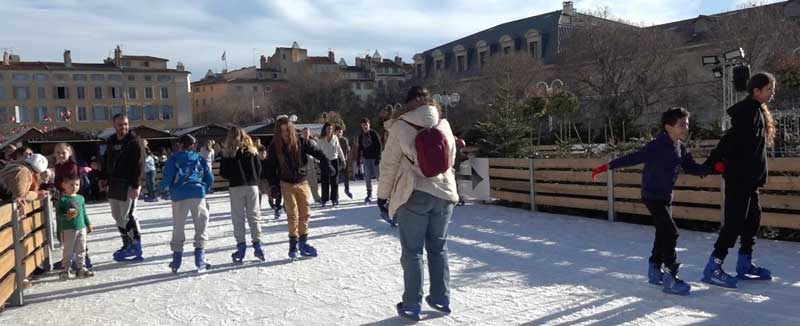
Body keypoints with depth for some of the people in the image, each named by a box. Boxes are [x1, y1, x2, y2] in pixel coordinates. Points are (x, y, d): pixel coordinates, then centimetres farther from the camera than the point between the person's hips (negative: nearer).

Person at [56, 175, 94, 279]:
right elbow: (58, 215, -11)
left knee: (81, 250, 10)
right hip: (68, 229, -5)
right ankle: (66, 270, 14)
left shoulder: (81, 198, 7)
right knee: (67, 250, 4)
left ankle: (81, 268, 19)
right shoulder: (62, 200, -9)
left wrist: (88, 224, 16)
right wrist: (66, 216, -30)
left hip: (81, 228, 5)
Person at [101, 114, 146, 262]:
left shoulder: (134, 141, -9)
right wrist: (105, 178, 12)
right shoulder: (111, 141, 12)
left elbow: (139, 165, -15)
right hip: (113, 184, 8)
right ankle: (127, 245, 22)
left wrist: (136, 186, -20)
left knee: (127, 216, -9)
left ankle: (136, 247, -1)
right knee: (118, 216, 12)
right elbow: (106, 161, 22)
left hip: (128, 185, -8)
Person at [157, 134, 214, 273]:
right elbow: (209, 178, 7)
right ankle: (200, 258, -2)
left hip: (179, 196, 0)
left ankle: (176, 260, 17)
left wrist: (161, 188, 14)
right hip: (197, 194, 0)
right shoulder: (199, 158, 10)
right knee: (201, 225, 7)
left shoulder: (173, 159, 5)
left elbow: (168, 177, -5)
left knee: (178, 227, 12)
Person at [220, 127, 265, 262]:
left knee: (238, 218, 3)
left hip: (236, 187, -2)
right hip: (252, 186, 2)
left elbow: (223, 172, -3)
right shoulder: (252, 149, 5)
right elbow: (259, 168, 4)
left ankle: (241, 245, 0)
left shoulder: (228, 152, -2)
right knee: (254, 216, 8)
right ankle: (257, 243, 3)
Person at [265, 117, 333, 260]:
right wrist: (273, 186, -10)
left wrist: (326, 164, -16)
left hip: (302, 183, 2)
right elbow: (270, 168, -3)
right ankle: (293, 244, 1)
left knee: (304, 214, 5)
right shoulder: (274, 147, -8)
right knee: (292, 214, -7)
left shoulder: (301, 142, -7)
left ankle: (303, 243, 16)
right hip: (286, 184, -2)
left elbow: (316, 152, -3)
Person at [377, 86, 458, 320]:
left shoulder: (400, 127, -7)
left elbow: (388, 165, -4)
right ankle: (441, 299, 25)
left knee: (412, 252, 5)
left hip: (414, 196, -4)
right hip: (444, 194, 4)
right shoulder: (444, 125, 5)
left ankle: (411, 306, 11)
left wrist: (383, 195, 6)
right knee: (438, 248, 16)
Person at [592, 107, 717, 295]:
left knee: (663, 233, 18)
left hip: (666, 197, 9)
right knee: (670, 232, -13)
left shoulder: (680, 147, 3)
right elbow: (633, 158, -24)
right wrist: (607, 167, -27)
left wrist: (712, 168, -2)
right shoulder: (657, 146, -22)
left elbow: (691, 168, 10)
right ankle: (671, 279, -8)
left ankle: (655, 270, 34)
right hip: (652, 196, -9)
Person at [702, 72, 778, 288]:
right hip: (739, 177, -10)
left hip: (749, 178, 10)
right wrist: (713, 160, -26)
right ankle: (713, 267, -7)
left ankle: (744, 264, 22)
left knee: (753, 218, 13)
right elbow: (731, 138, -23)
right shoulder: (749, 110, -13)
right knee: (734, 221, -9)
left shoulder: (759, 112, 18)